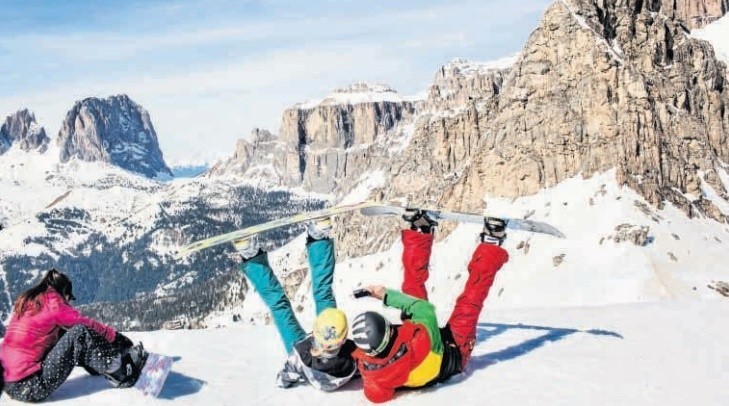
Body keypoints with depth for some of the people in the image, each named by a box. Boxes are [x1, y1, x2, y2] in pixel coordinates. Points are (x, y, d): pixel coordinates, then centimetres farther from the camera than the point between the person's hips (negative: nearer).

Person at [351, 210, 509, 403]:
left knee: (414, 288, 4)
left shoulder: (366, 367, -37)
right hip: (455, 354, -4)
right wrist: (387, 295, -23)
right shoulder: (421, 342, -48)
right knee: (469, 300, -3)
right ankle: (491, 245, 19)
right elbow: (424, 307, -29)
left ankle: (419, 231, 22)